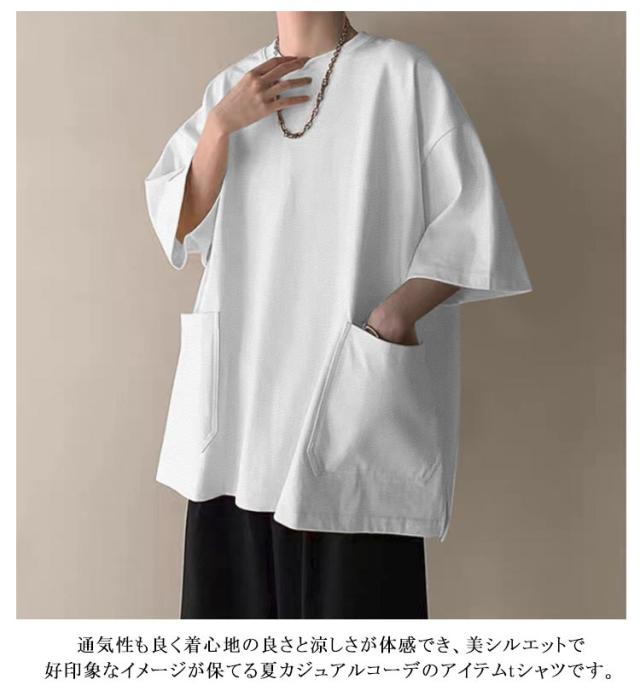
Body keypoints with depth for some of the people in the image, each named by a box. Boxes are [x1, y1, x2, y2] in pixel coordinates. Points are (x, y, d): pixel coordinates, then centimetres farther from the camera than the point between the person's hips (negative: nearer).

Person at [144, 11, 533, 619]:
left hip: (358, 380, -3)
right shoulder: (231, 89, 14)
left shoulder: (399, 73, 1)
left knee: (353, 584, -3)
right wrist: (221, 124, -6)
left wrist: (399, 309, -18)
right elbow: (177, 226, 7)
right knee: (236, 580, 6)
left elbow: (471, 218, -4)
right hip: (240, 380, 4)